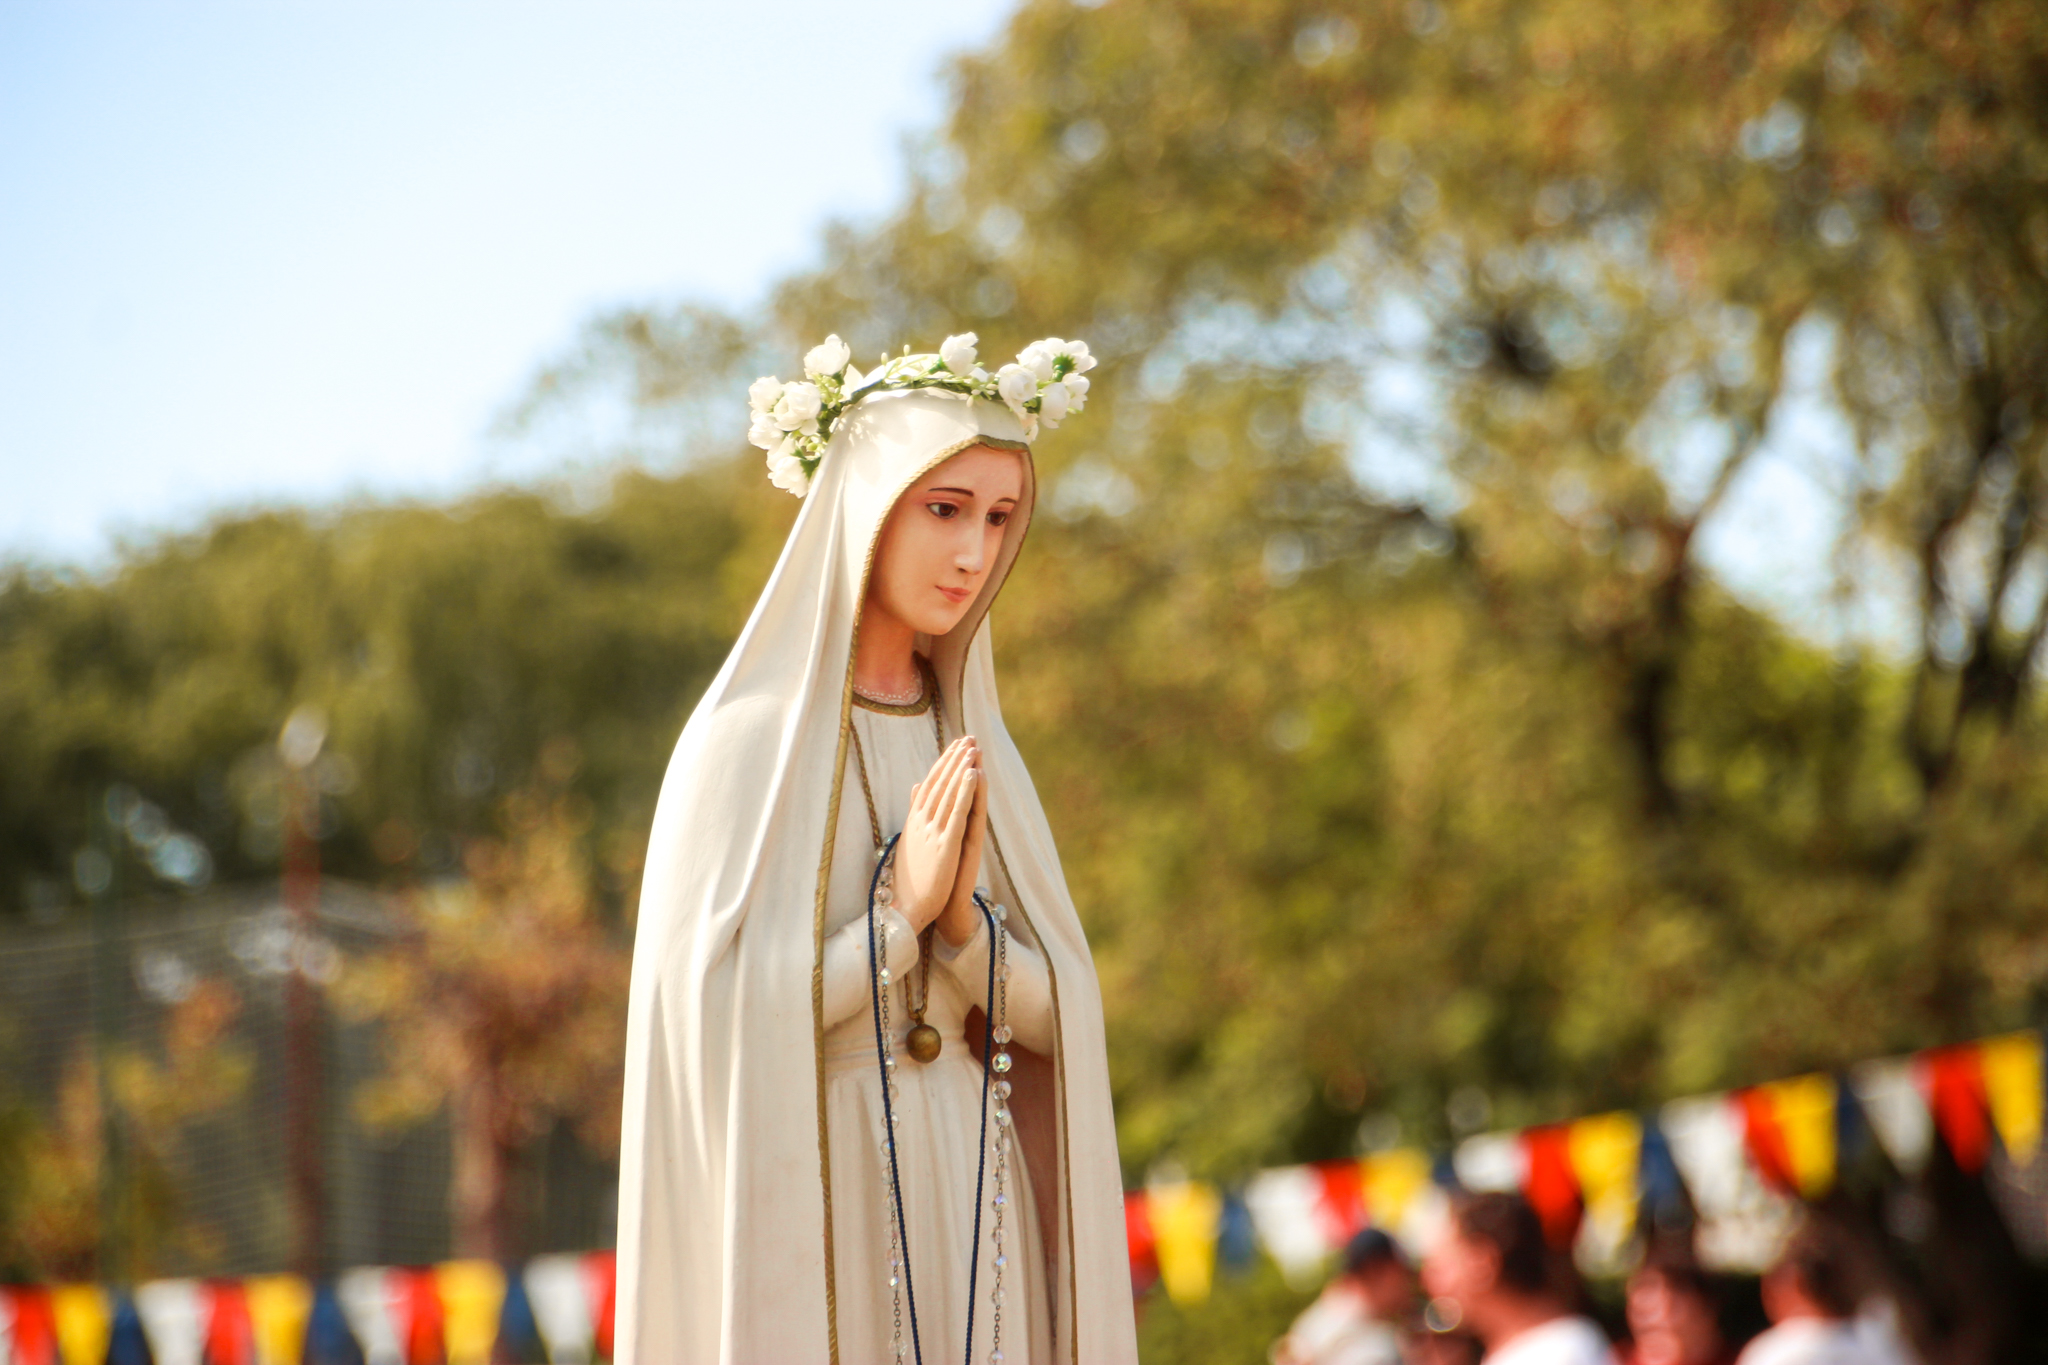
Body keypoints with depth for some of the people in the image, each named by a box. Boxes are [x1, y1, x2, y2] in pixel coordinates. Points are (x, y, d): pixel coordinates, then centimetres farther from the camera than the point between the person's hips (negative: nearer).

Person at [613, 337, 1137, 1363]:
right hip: (809, 1211, -5)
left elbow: (1049, 1014, 5)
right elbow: (716, 1015, -14)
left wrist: (962, 916, -13)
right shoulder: (749, 739, -7)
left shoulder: (973, 745, 10)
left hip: (973, 1204, 6)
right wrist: (901, 910, -17)